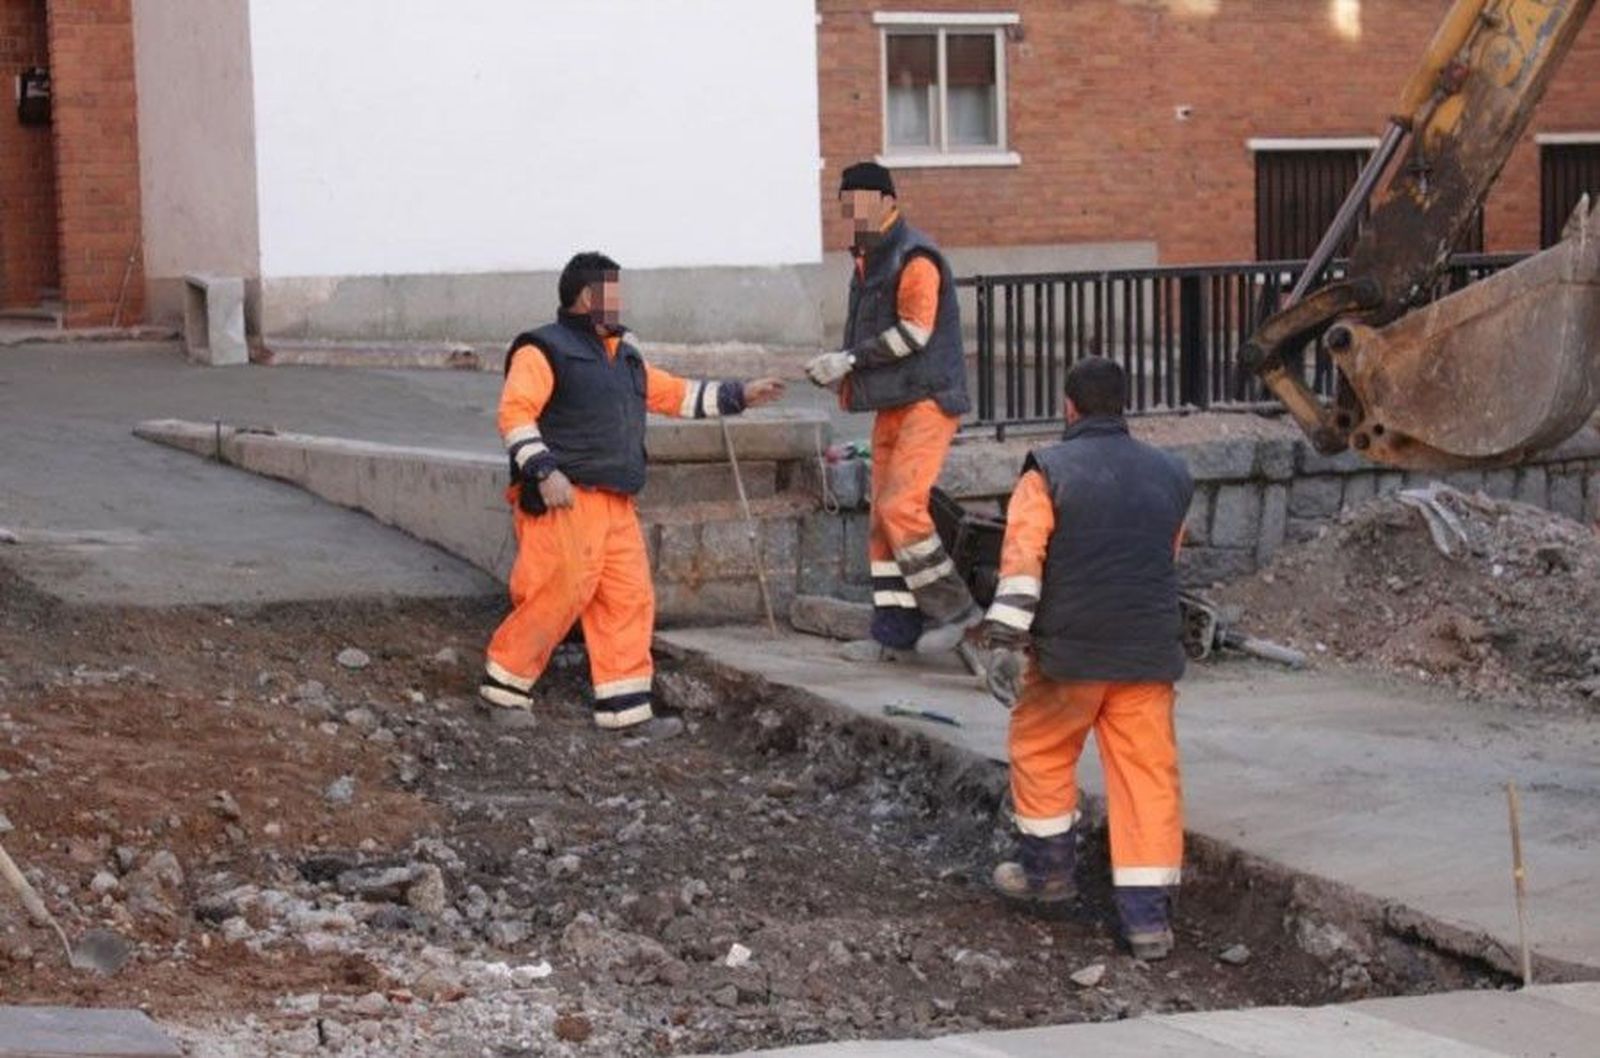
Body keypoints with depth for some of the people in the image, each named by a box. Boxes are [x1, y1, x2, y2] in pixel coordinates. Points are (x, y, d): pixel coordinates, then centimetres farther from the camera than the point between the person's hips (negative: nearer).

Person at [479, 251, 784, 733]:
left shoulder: (624, 358, 23)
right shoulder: (543, 351, -4)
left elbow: (676, 394, 30)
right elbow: (515, 413, -15)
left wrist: (739, 396, 24)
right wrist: (544, 471, -24)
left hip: (615, 505, 9)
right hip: (563, 500, -9)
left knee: (629, 599, 3)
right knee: (560, 593, -13)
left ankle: (625, 706, 6)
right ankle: (504, 683, 3)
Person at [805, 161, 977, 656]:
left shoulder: (914, 257, -12)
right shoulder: (868, 259, 17)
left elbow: (913, 332, -20)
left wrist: (849, 359, -18)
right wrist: (839, 370, 4)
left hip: (927, 399, -10)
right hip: (892, 404, 10)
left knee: (900, 506, -17)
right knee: (883, 514, 7)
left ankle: (953, 607, -8)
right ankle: (896, 623, 10)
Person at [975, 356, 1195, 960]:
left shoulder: (1048, 472, -4)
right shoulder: (1172, 475, 10)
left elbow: (1022, 557, -13)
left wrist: (1006, 639, -14)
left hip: (1071, 649, -3)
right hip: (1150, 653, 3)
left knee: (1041, 751, 20)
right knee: (1148, 773, 4)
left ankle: (1048, 868, 30)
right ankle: (1147, 913, 0)